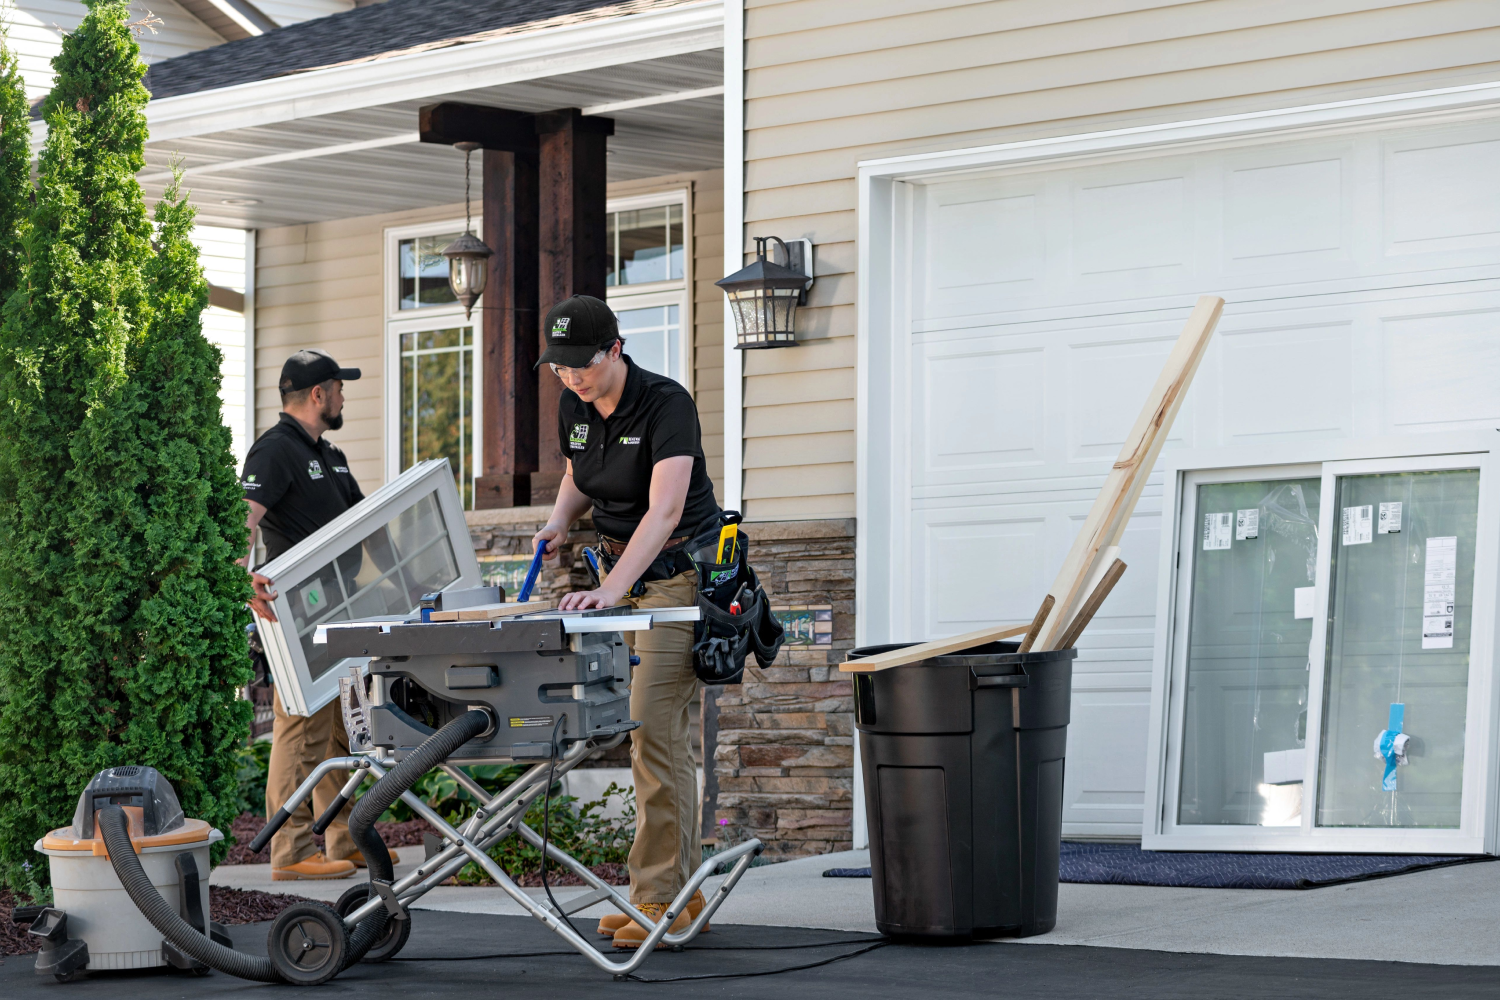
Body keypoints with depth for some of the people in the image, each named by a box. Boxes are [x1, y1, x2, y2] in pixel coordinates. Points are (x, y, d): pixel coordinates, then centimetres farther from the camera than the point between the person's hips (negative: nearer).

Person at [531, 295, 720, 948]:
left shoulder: (666, 404, -21)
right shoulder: (573, 407, 2)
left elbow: (664, 509, -33)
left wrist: (610, 590, -44)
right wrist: (559, 520, -2)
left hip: (678, 573, -8)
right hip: (620, 569, 8)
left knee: (653, 728, -15)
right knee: (658, 733, 8)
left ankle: (661, 899, -12)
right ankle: (684, 891, 13)